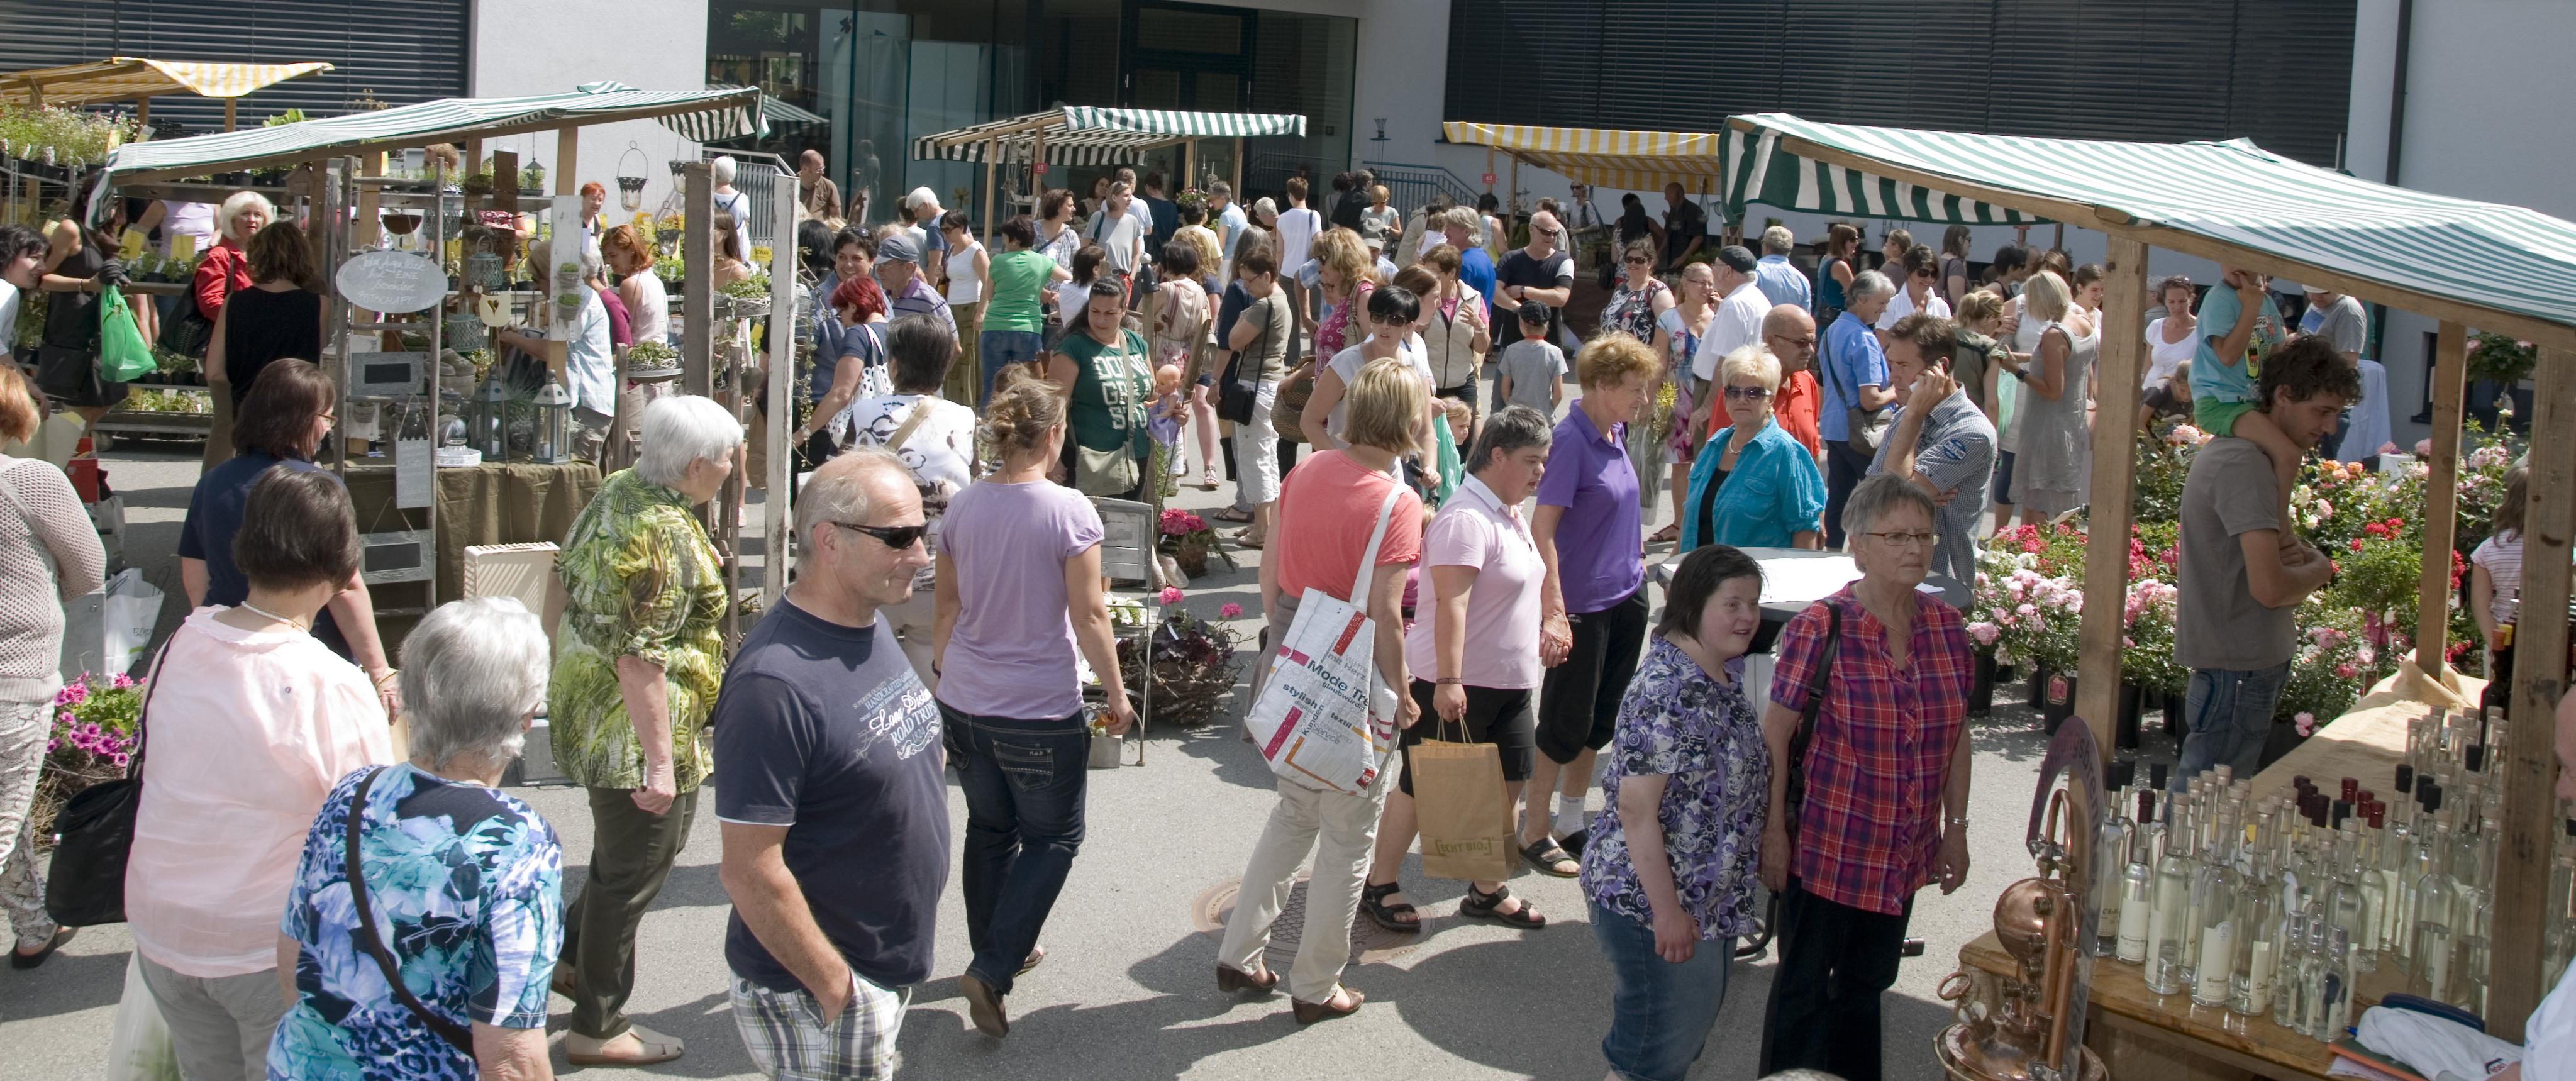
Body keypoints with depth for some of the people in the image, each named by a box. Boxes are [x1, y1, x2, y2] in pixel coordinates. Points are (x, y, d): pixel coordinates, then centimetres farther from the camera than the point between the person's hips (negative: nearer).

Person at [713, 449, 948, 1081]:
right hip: (817, 1001, -9)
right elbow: (750, 873, -25)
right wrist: (836, 990, -20)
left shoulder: (870, 628, 4)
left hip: (890, 973, 9)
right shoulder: (775, 684, -25)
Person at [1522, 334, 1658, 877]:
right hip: (1583, 604, -8)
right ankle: (1534, 832, 15)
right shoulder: (1570, 440, -19)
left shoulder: (1616, 433, 6)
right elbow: (1542, 530, -23)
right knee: (1566, 724, 1)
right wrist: (1553, 614, -28)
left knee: (1600, 721, 16)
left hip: (1627, 597, 8)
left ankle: (1572, 821, 29)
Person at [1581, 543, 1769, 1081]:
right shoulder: (1663, 692, -25)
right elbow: (1636, 809, -25)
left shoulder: (1725, 675, 4)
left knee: (1694, 1025, 22)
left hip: (1713, 897, 9)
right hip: (1650, 898, -9)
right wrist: (1667, 911, -24)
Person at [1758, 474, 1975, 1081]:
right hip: (1827, 849, -5)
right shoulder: (1819, 630, -16)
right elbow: (1776, 735, -13)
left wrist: (1956, 828, 10)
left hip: (1906, 856, 5)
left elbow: (1957, 735, 9)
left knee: (1866, 983, 20)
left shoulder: (1947, 628, 0)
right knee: (1804, 985, 10)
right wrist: (1774, 832, -13)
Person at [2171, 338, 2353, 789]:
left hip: (2249, 656, 11)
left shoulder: (2241, 452, 12)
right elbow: (2270, 588, -29)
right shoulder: (2244, 465, -21)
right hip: (2238, 666, -11)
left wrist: (2297, 554, -4)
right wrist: (2318, 569, -7)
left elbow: (2272, 544, 20)